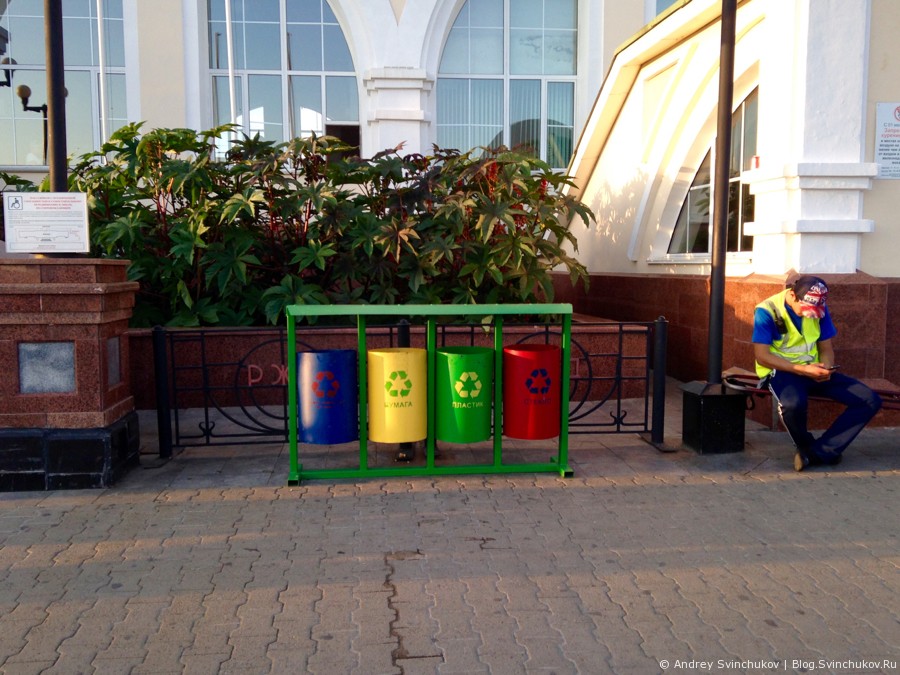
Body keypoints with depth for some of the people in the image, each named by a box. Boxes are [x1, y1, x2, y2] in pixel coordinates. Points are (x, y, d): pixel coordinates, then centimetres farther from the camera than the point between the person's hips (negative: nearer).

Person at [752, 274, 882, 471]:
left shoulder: (820, 310, 3)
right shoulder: (766, 311, -13)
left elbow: (826, 348, 9)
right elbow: (762, 356, -17)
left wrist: (825, 368, -14)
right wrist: (802, 369, -24)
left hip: (813, 371, 6)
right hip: (781, 371, -6)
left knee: (870, 401, -11)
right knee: (794, 403, -41)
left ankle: (817, 453, -15)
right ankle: (807, 447, -7)